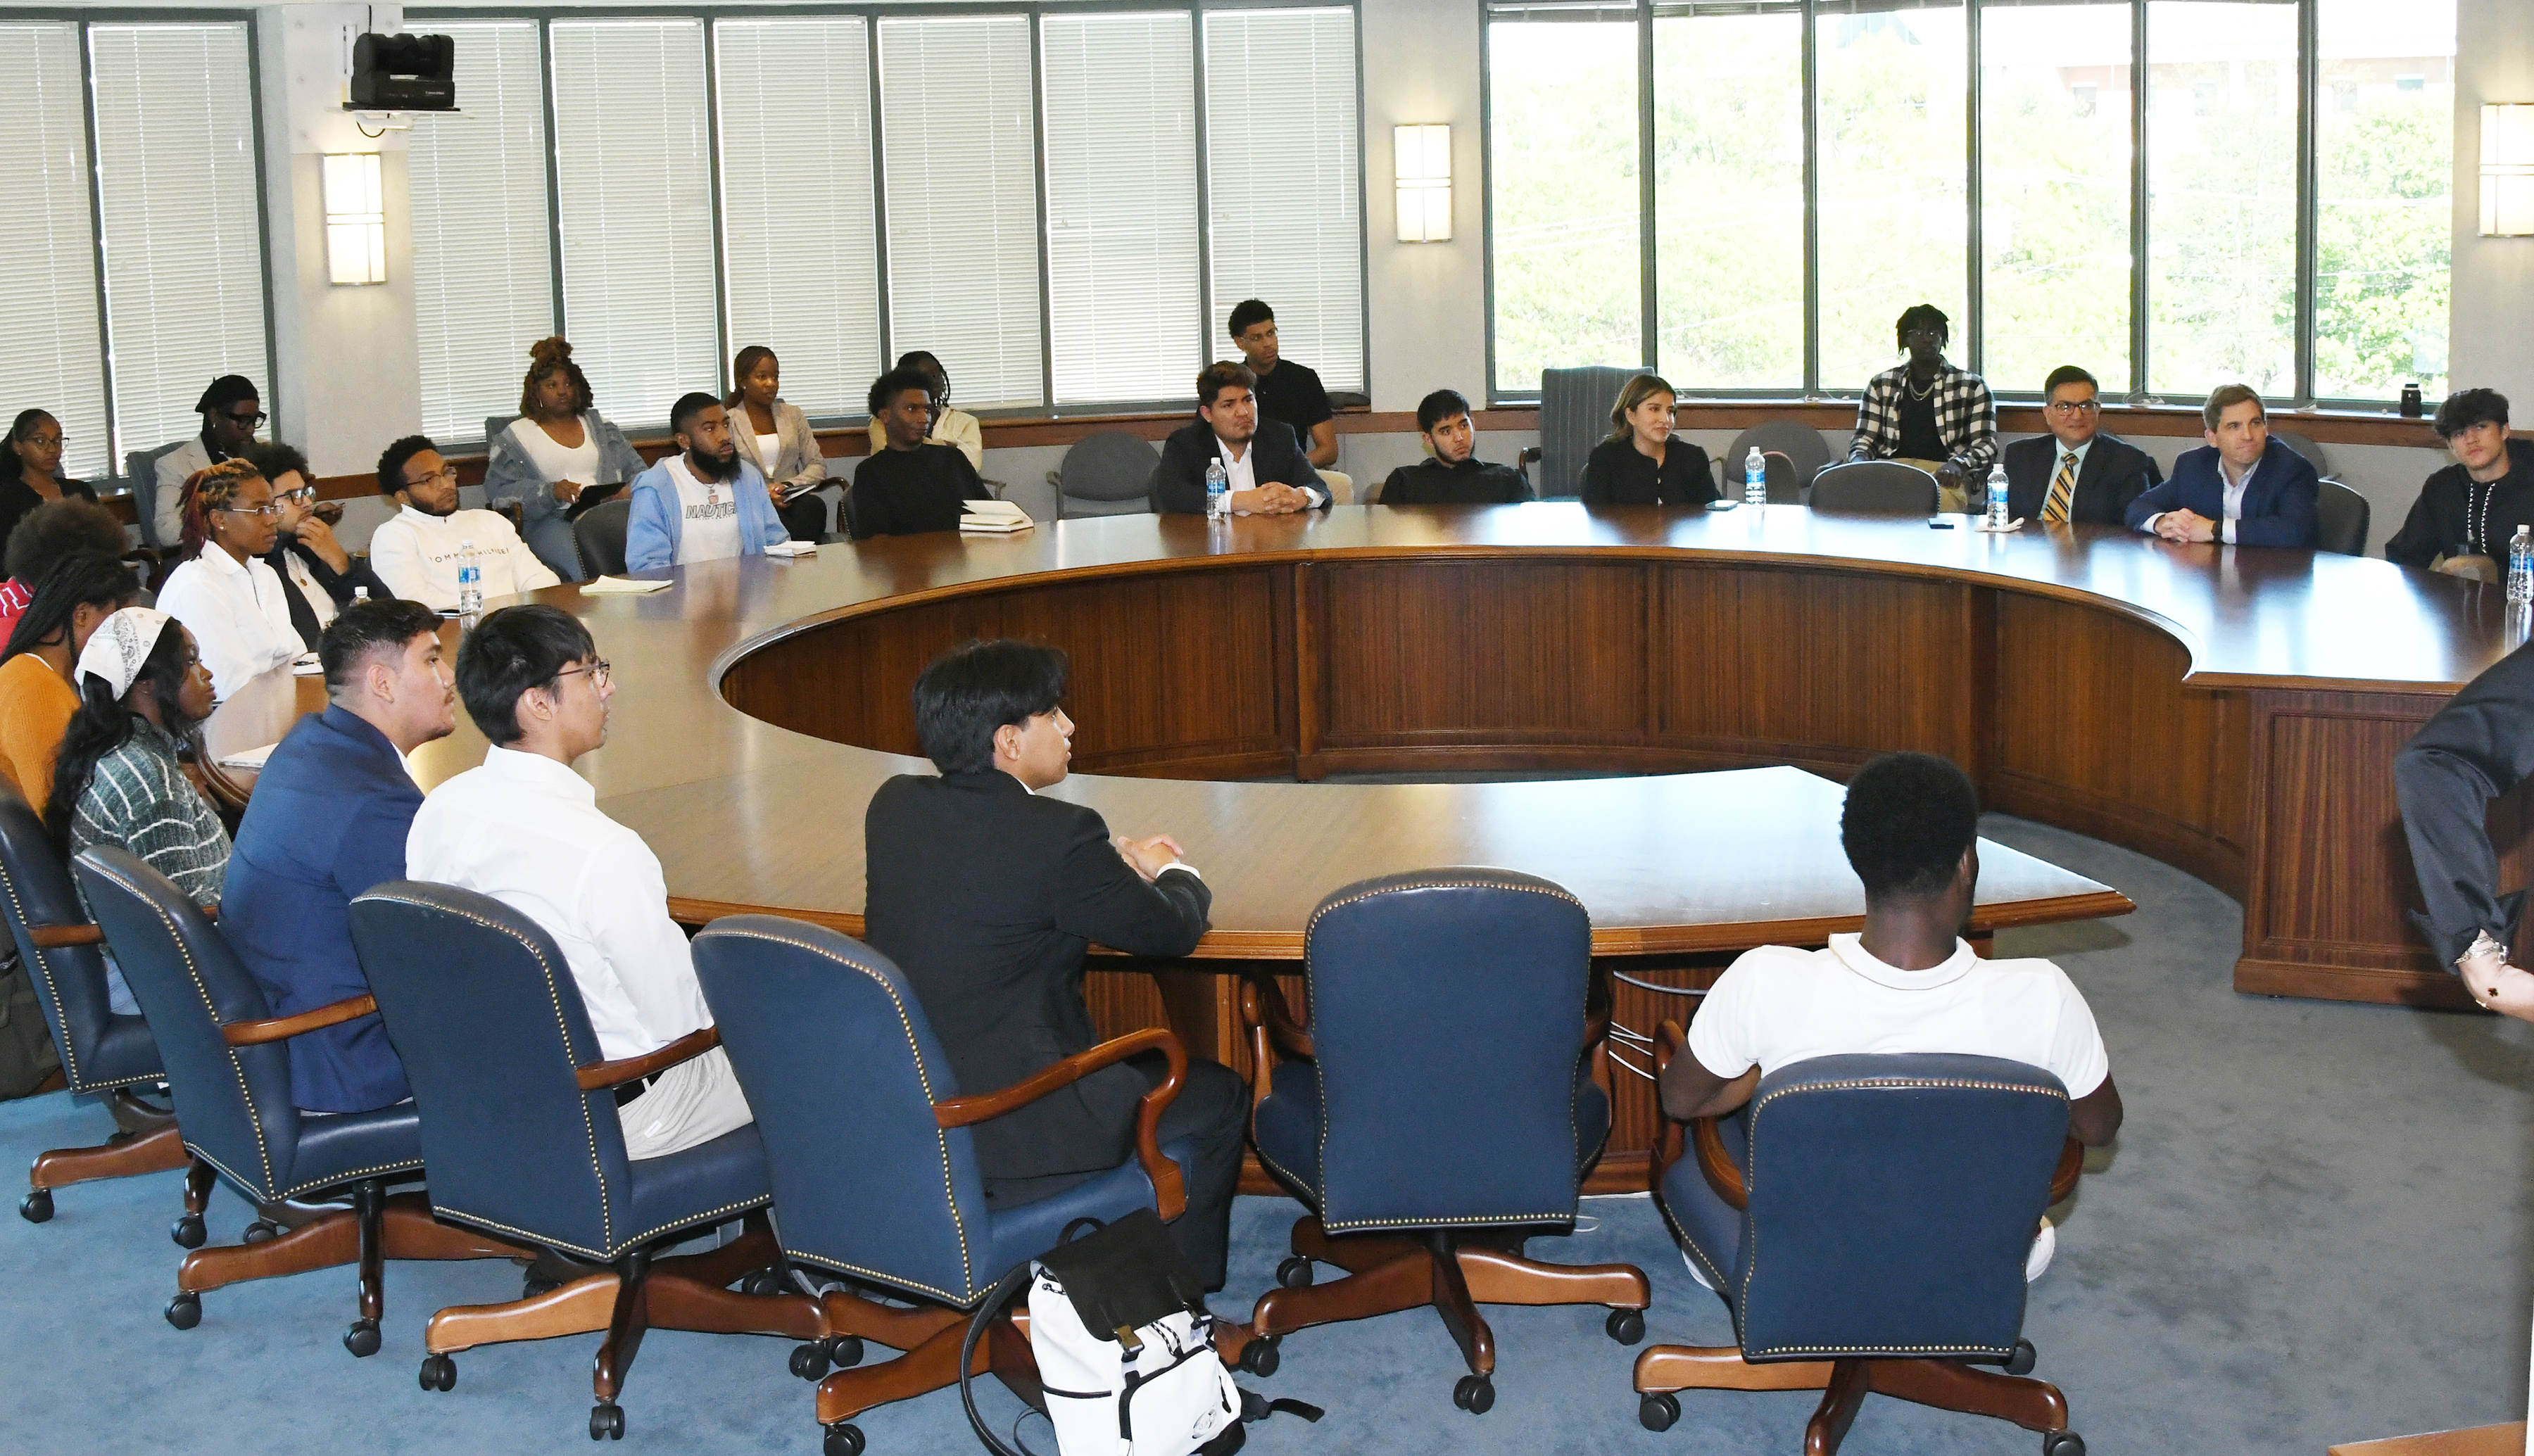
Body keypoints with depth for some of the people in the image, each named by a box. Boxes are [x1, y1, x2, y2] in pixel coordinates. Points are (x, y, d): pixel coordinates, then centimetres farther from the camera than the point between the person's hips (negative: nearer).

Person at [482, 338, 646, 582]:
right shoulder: (517, 435, 13)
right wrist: (550, 492, -11)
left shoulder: (597, 424, 25)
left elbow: (636, 469, 22)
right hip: (551, 522, -3)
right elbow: (497, 490, 3)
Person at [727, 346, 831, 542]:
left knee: (813, 505, -34)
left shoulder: (792, 414, 21)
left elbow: (818, 465, 14)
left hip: (794, 501, 3)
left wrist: (789, 485, -6)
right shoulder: (728, 421, 8)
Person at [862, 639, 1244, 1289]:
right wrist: (1169, 871, 15)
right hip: (1011, 1137, -8)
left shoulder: (894, 805, 0)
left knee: (1139, 1063, 32)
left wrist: (1112, 859, 17)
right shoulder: (1057, 834, -21)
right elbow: (1172, 930, -7)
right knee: (1218, 1095, 15)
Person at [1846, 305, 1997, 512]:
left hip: (1943, 472, -2)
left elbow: (1986, 445, 7)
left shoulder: (1972, 386, 13)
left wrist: (1958, 464, -15)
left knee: (1942, 499, -40)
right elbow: (1864, 439, 19)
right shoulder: (1881, 385, 20)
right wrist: (1859, 460, -7)